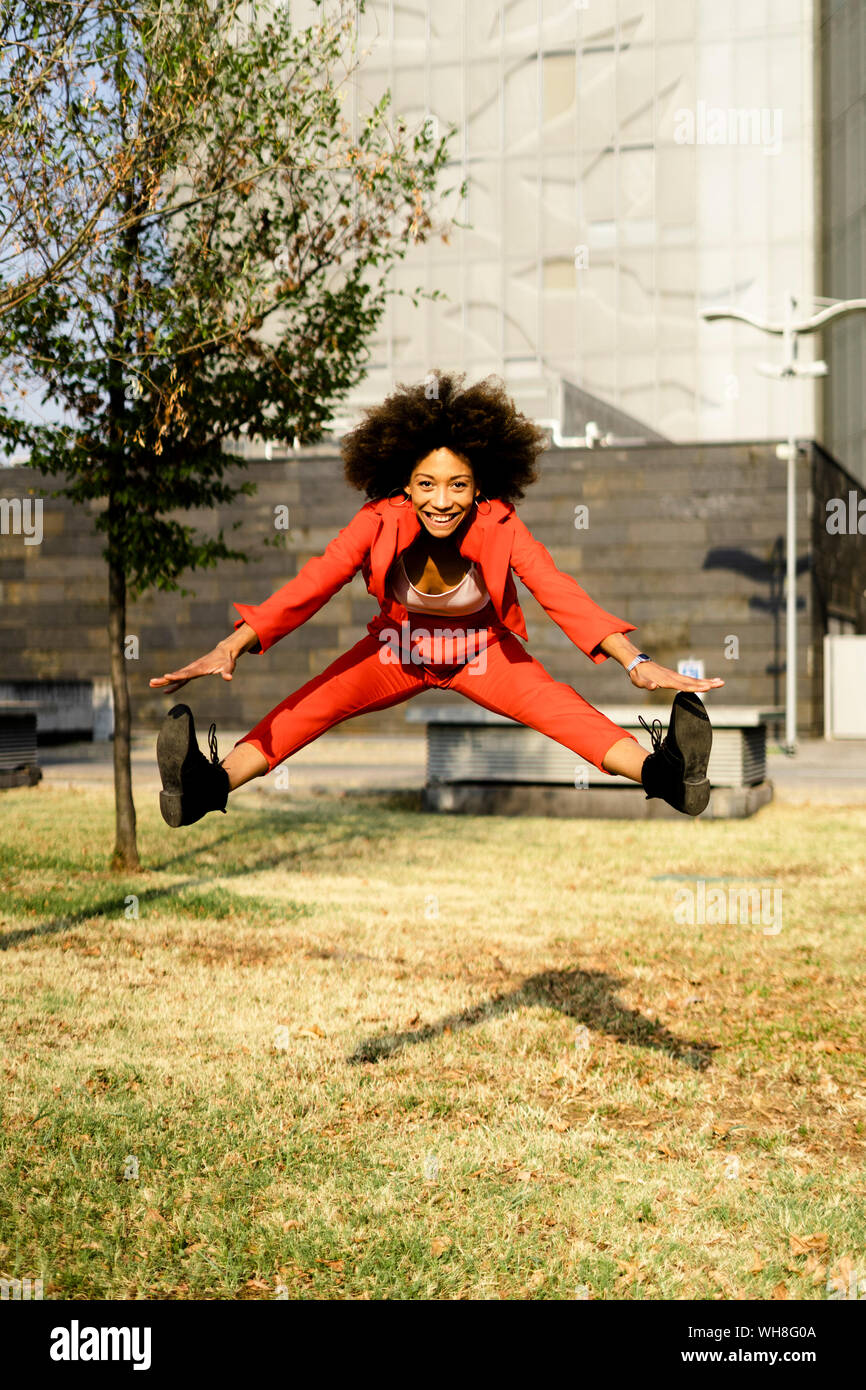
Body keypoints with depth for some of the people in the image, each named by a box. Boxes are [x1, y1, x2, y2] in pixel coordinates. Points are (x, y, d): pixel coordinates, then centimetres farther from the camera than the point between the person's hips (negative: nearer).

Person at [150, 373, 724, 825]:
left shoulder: (500, 527, -27)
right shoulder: (380, 522, -26)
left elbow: (559, 590, -36)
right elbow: (311, 584, -32)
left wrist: (636, 661, -51)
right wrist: (229, 649, -46)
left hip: (483, 650, -1)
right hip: (400, 647, 1)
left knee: (556, 702, -27)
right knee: (315, 702, -20)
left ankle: (660, 770, -46)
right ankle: (211, 783, -36)